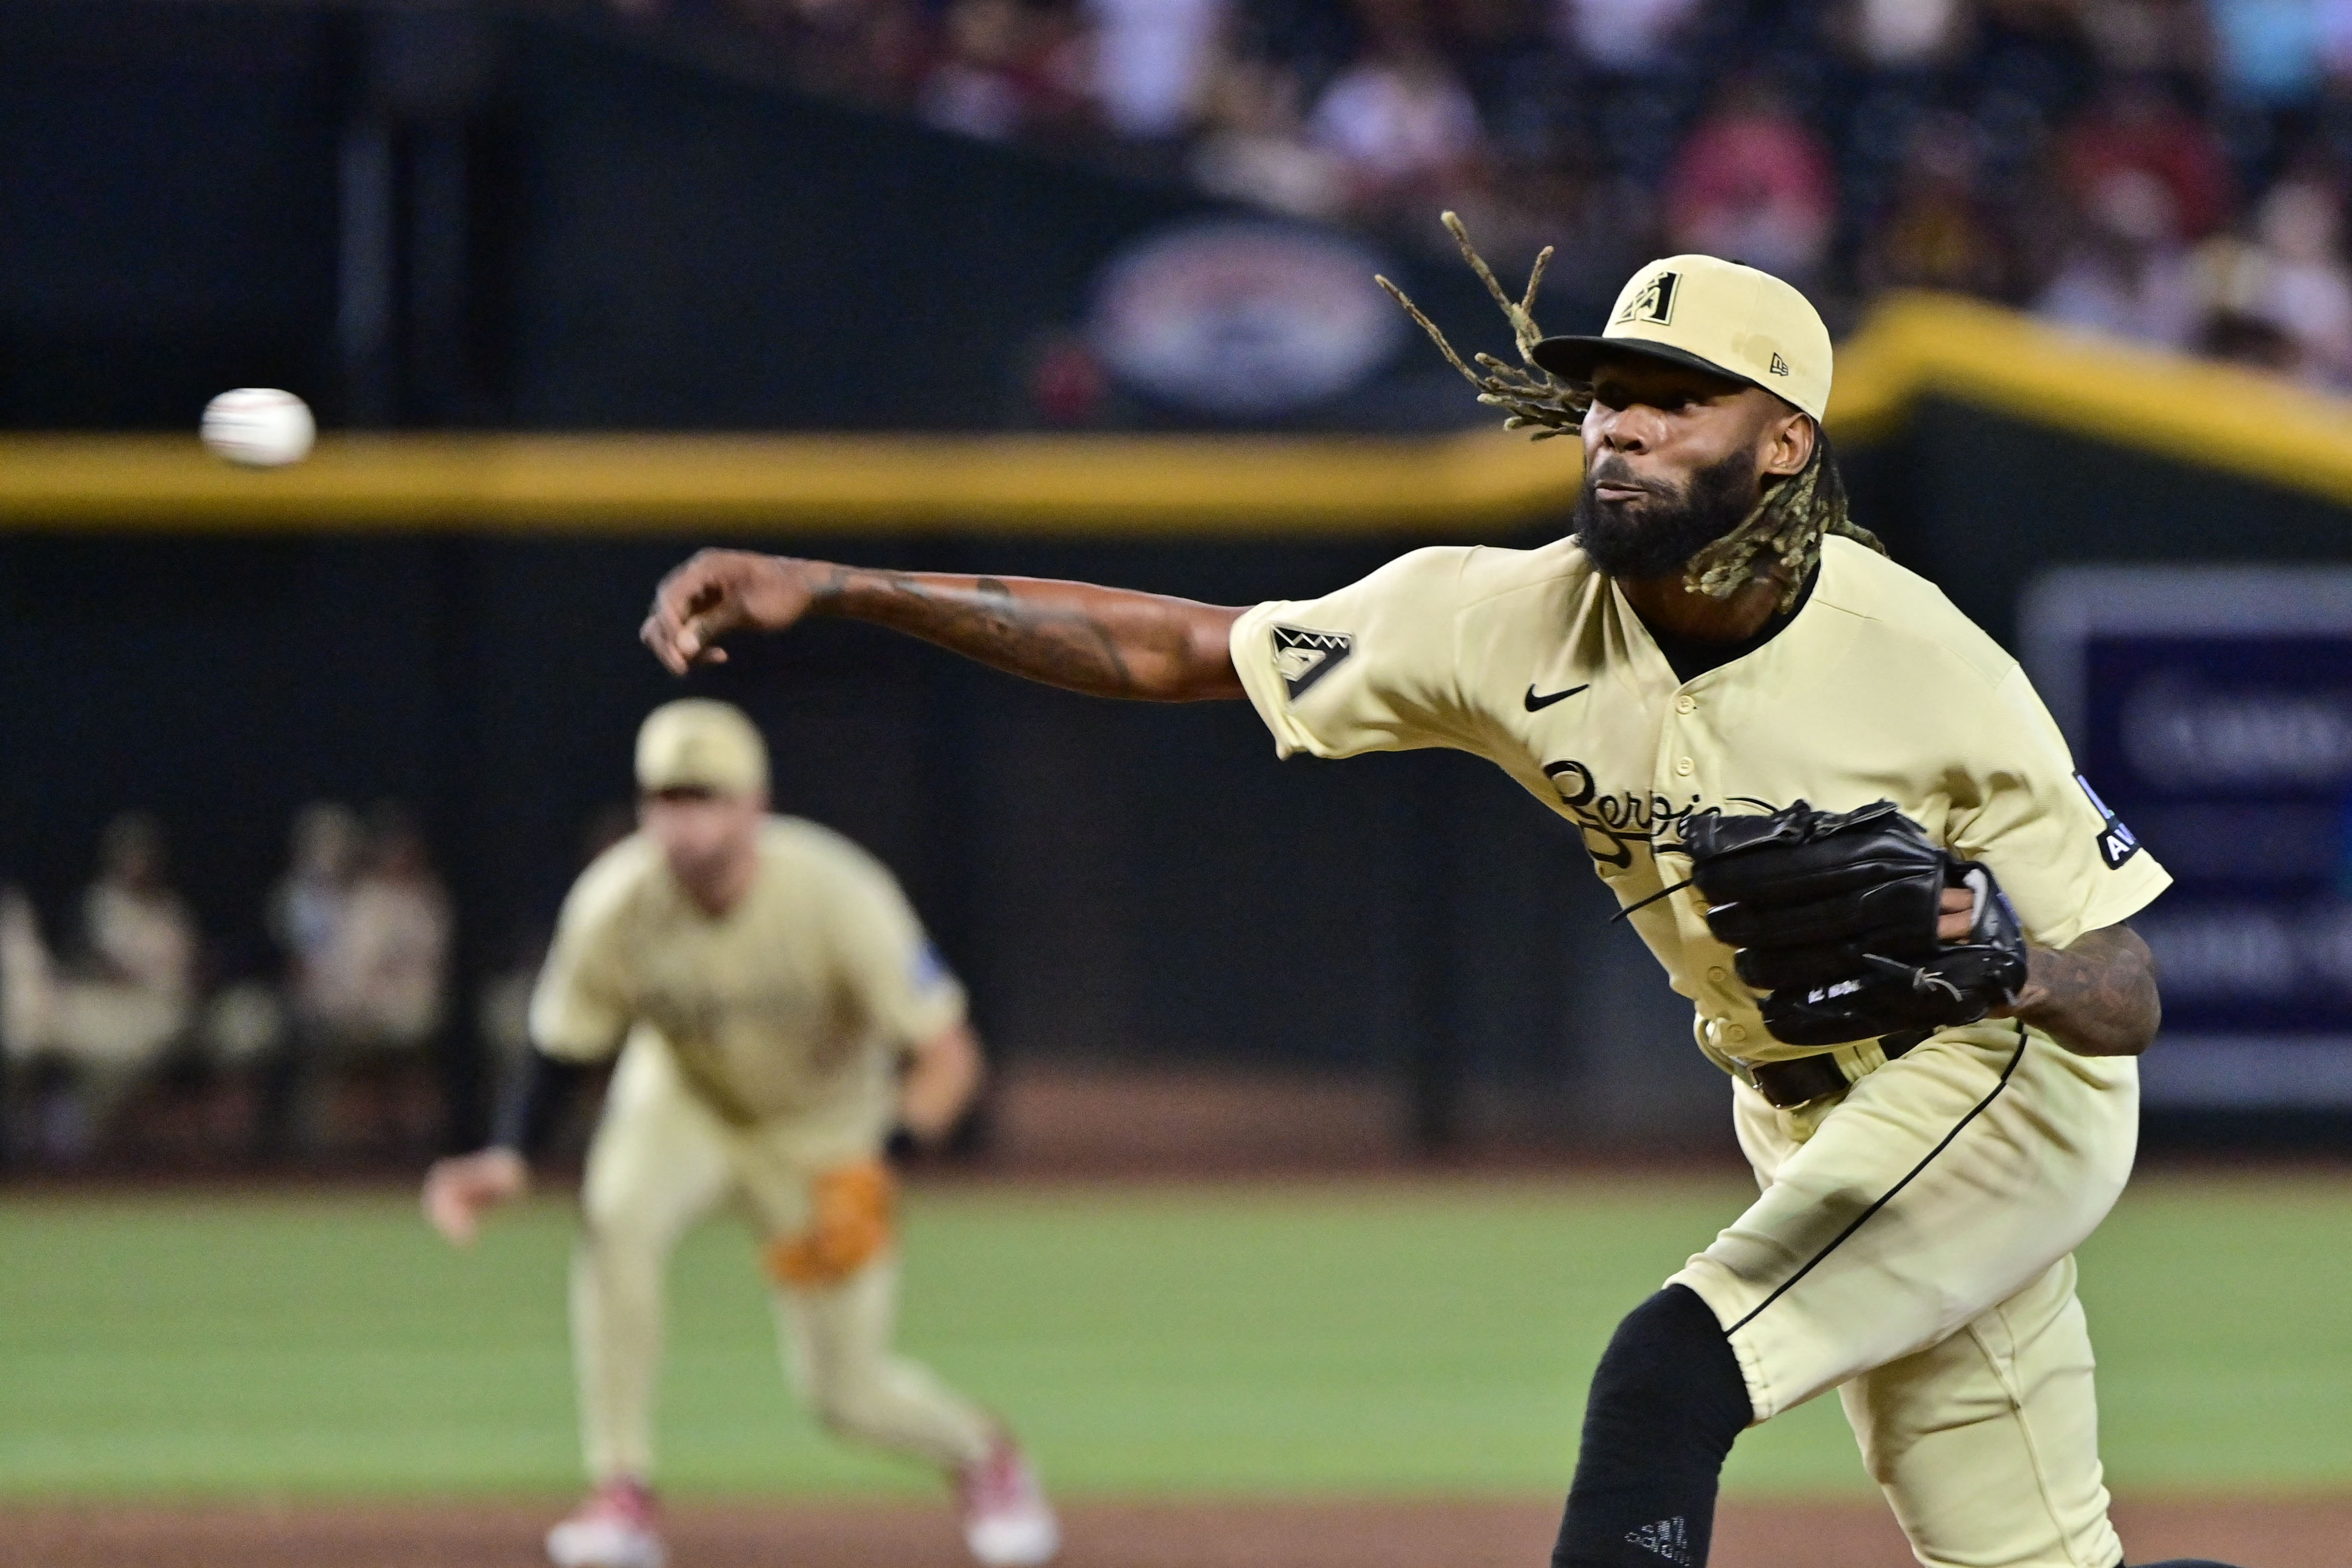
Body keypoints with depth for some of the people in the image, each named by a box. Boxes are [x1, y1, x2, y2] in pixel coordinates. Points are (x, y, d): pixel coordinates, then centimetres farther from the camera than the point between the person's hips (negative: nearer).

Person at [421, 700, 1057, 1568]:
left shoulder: (833, 895, -31)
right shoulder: (616, 905, -24)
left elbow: (947, 1048, -28)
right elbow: (561, 1047, -12)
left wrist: (923, 1102, -50)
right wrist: (511, 1156, -30)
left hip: (821, 1125, -1)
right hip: (686, 1101, 1)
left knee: (849, 1392, 0)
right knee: (615, 1218, -33)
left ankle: (982, 1455, 37)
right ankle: (623, 1498, -24)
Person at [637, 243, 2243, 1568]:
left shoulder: (1930, 670, -26)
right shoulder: (1524, 624, -14)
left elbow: (2127, 997, -20)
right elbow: (1165, 646, -14)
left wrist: (2010, 967, -44)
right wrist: (833, 587, -23)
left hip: (2011, 1084, -6)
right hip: (1810, 1120, 6)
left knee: (1669, 1374, -24)